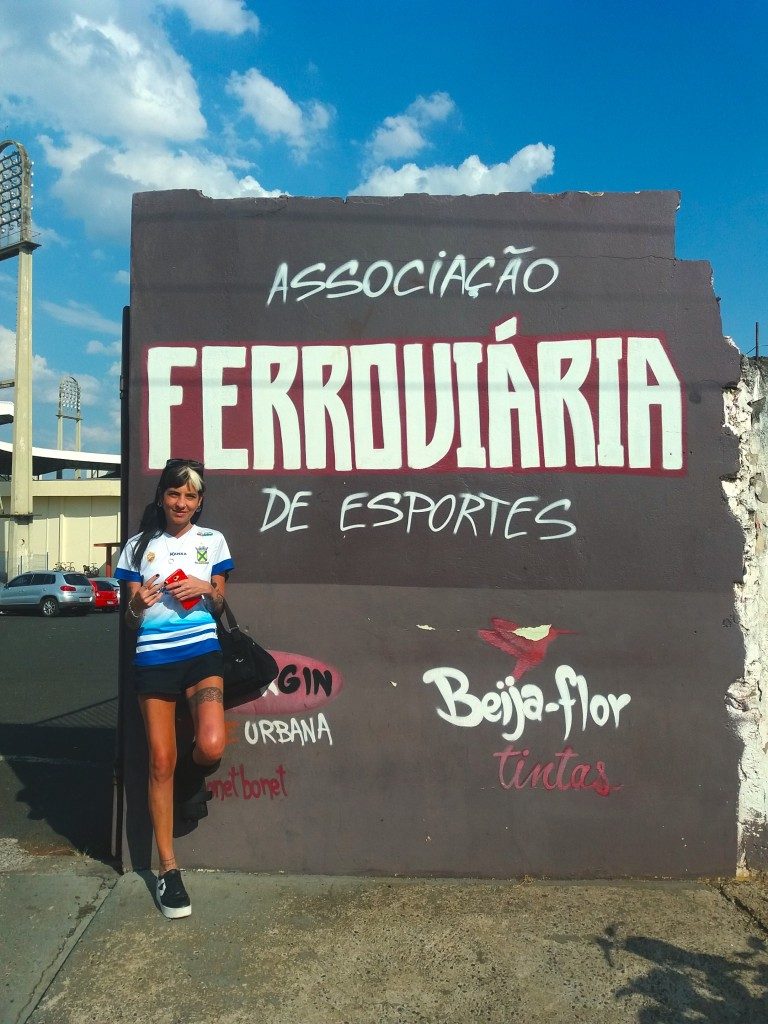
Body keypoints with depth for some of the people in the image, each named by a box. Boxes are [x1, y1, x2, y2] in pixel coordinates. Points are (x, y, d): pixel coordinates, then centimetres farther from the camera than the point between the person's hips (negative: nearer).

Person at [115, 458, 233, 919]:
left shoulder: (212, 541, 7)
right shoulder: (139, 545, 7)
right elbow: (130, 619, 8)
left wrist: (206, 588, -10)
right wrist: (137, 605, -15)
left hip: (202, 652, 0)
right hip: (153, 658, 0)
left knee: (211, 748, -21)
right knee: (161, 762, 3)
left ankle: (192, 777, 19)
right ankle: (168, 868, 18)